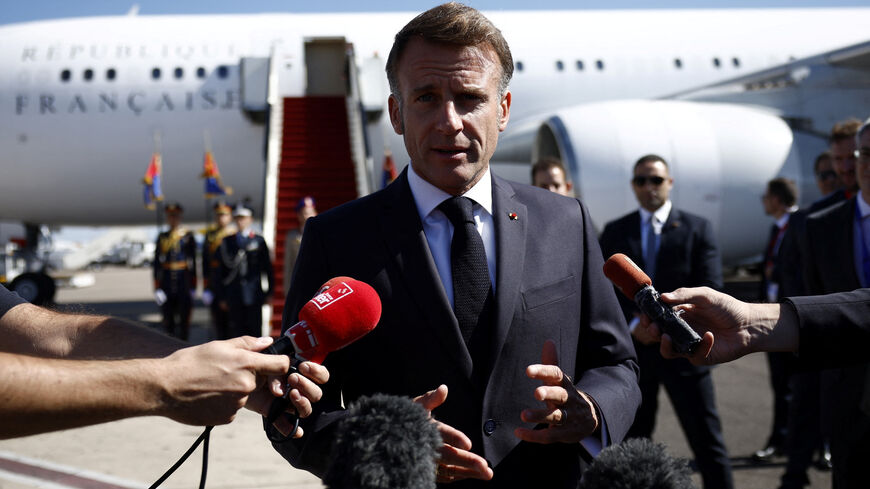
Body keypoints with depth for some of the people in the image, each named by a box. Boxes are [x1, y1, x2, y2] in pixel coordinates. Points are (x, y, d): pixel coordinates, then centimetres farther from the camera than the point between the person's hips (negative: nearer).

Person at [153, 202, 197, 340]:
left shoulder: (188, 236, 2)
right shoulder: (162, 237, 7)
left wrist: (193, 287, 0)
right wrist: (157, 288, 0)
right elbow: (157, 263, 6)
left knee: (184, 319, 0)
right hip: (167, 285, 2)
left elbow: (193, 262, 2)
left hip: (184, 283, -2)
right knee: (168, 321, 6)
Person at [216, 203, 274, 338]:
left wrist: (269, 292, 2)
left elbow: (268, 268, 6)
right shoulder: (227, 242, 10)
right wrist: (222, 296, 7)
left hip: (254, 296, -1)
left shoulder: (259, 241, 5)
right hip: (234, 296, 2)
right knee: (236, 332, 2)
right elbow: (223, 269, 10)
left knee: (254, 330, 0)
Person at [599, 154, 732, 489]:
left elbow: (709, 290, -3)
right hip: (633, 349, 2)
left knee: (707, 440, -1)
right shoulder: (615, 232, 10)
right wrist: (632, 323, -13)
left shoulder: (697, 229, 4)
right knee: (632, 441, 8)